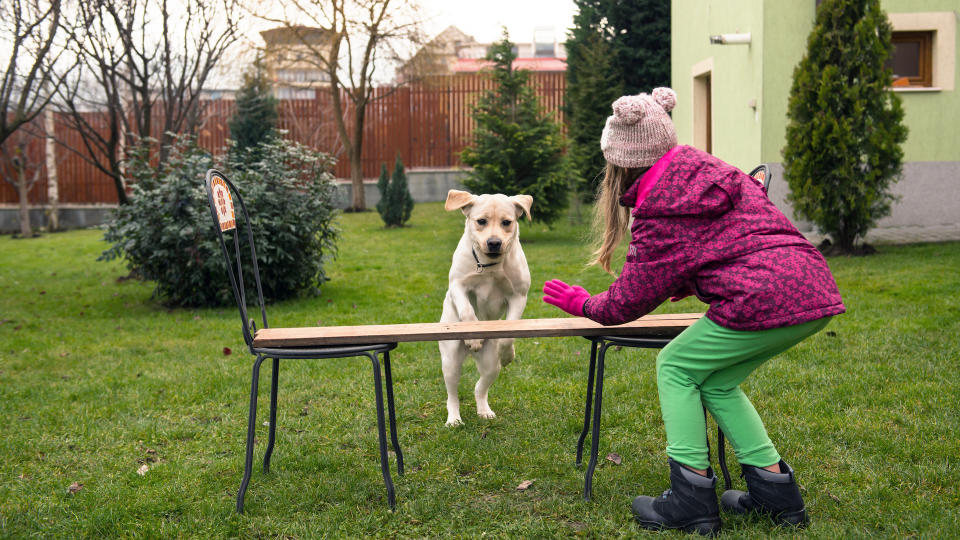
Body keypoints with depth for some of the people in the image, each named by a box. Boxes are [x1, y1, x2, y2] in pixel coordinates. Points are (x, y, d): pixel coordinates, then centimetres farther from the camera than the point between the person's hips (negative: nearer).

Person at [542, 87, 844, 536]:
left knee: (675, 367, 9)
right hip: (816, 292, 8)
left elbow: (630, 300, 5)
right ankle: (774, 489, 21)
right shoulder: (708, 168, 19)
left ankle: (693, 499, 7)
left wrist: (583, 305, 24)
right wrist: (690, 282, 39)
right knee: (716, 381, 21)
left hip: (766, 298, -8)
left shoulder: (658, 213, -4)